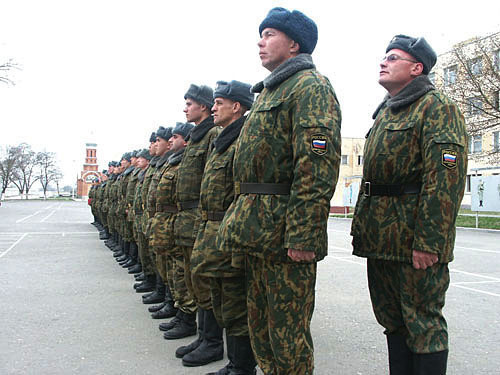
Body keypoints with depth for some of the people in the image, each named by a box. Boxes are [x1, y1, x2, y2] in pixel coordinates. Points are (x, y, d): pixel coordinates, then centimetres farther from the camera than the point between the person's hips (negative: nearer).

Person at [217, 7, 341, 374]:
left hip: (283, 231, -10)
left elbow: (318, 165, -20)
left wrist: (303, 234, -26)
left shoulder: (311, 85, -7)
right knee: (260, 325, 18)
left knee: (287, 330, 0)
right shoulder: (268, 91, 22)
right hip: (257, 231, 10)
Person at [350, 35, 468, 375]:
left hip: (416, 238, -9)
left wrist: (428, 241, -23)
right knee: (392, 318, 16)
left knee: (423, 321, 1)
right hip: (380, 238, 9)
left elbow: (446, 178, -18)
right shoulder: (384, 112, 19)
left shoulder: (437, 107, -8)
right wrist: (360, 226, 16)